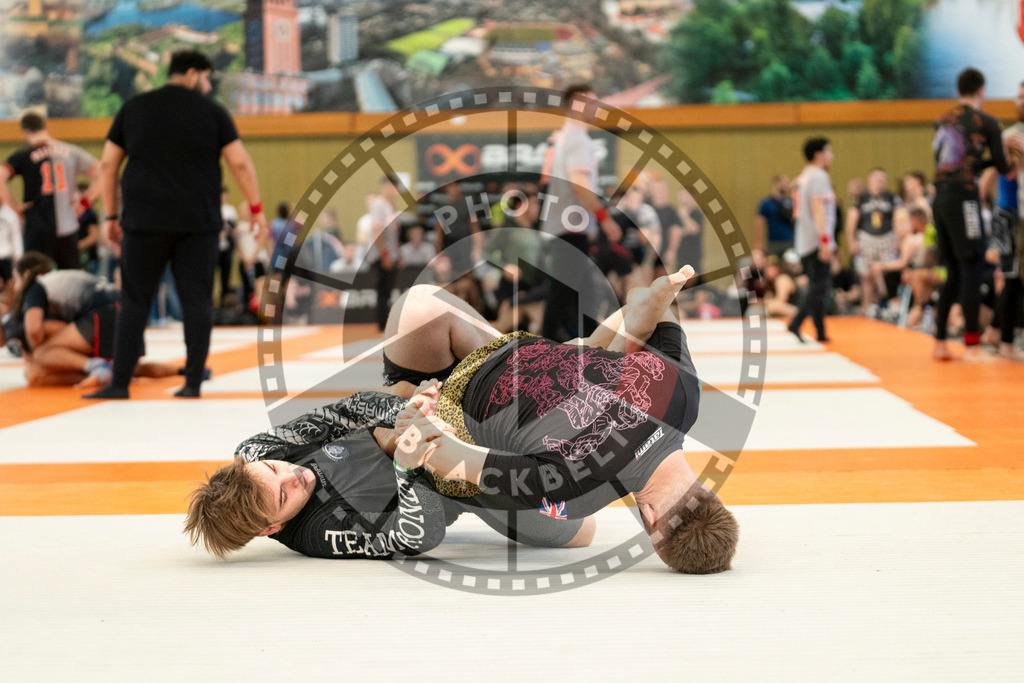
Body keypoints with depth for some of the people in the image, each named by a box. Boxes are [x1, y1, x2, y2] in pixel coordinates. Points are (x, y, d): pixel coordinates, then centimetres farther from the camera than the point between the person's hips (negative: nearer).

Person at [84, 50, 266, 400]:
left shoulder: (133, 109, 10)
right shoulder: (212, 112, 3)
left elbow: (109, 164, 8)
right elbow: (240, 163, -2)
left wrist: (111, 215, 13)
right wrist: (256, 208, 7)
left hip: (145, 221, 1)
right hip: (197, 223, -1)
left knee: (134, 302, 5)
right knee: (197, 302, 5)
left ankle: (120, 383, 2)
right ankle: (193, 382, 4)